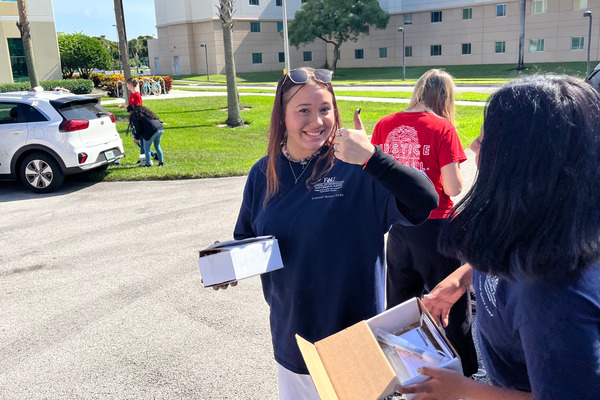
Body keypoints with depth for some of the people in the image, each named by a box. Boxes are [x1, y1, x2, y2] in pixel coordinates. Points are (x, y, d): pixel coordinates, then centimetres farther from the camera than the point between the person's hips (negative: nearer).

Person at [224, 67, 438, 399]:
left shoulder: (355, 167, -16)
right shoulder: (264, 174, -3)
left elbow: (425, 202, -28)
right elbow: (246, 243, 8)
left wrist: (371, 158, -38)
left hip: (354, 333, -4)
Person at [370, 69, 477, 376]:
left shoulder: (384, 125, 0)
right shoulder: (442, 128, -13)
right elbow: (453, 188, -14)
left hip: (398, 226, 5)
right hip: (434, 227, -5)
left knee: (398, 305, 20)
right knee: (453, 306, 12)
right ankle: (465, 372, 25)